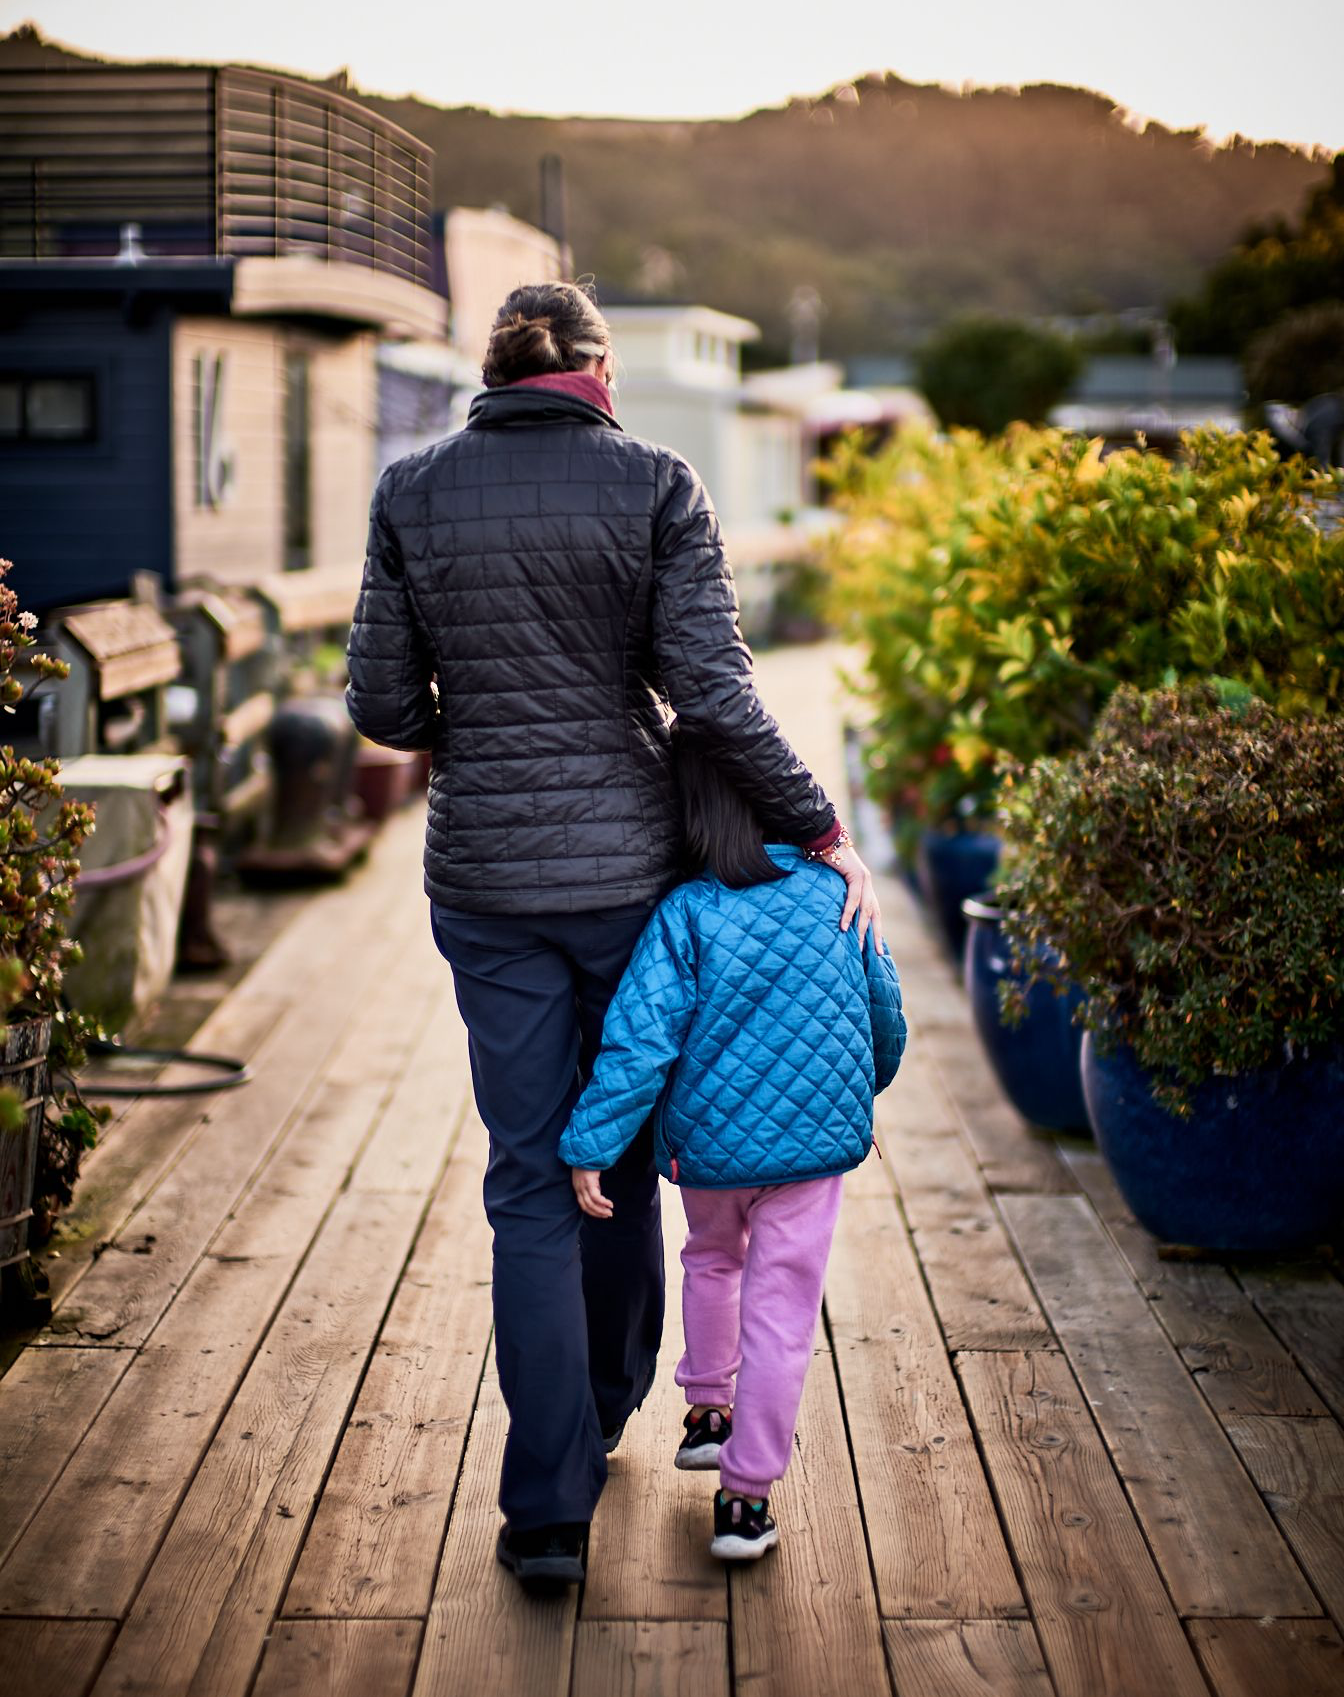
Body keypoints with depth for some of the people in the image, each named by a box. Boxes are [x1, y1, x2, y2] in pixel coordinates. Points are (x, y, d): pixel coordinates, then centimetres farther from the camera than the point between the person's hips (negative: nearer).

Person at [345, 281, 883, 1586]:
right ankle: (605, 1407, 39)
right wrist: (823, 831, -4)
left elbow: (381, 705, 0)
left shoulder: (412, 495, -1)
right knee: (621, 1152, 20)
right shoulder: (654, 486, -6)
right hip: (629, 864, 0)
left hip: (484, 879, 1)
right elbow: (714, 693, -13)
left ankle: (550, 1506, 4)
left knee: (530, 1182, 7)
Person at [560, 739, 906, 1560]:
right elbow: (885, 1011, 10)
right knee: (781, 1307, 2)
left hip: (709, 1135, -1)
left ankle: (707, 1411, 40)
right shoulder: (832, 890, -2)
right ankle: (747, 1494, 3)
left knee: (713, 1259, 28)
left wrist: (591, 1147, -15)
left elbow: (640, 1039, -20)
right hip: (817, 1131, 1)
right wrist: (866, 1091, 29)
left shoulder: (683, 914, -14)